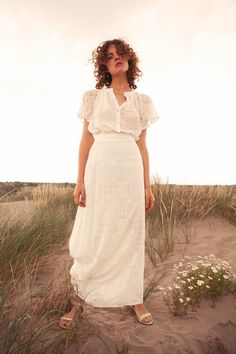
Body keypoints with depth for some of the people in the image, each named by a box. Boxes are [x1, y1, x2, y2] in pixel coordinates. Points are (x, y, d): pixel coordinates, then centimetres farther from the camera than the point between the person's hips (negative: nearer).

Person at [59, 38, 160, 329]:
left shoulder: (142, 101, 14)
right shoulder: (93, 97, 11)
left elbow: (142, 146, 12)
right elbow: (86, 140, 5)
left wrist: (147, 186, 6)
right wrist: (80, 180, -4)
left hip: (130, 171, 1)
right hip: (99, 169, -1)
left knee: (130, 235, 5)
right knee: (93, 236, 2)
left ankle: (133, 298, 20)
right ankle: (79, 299, 18)